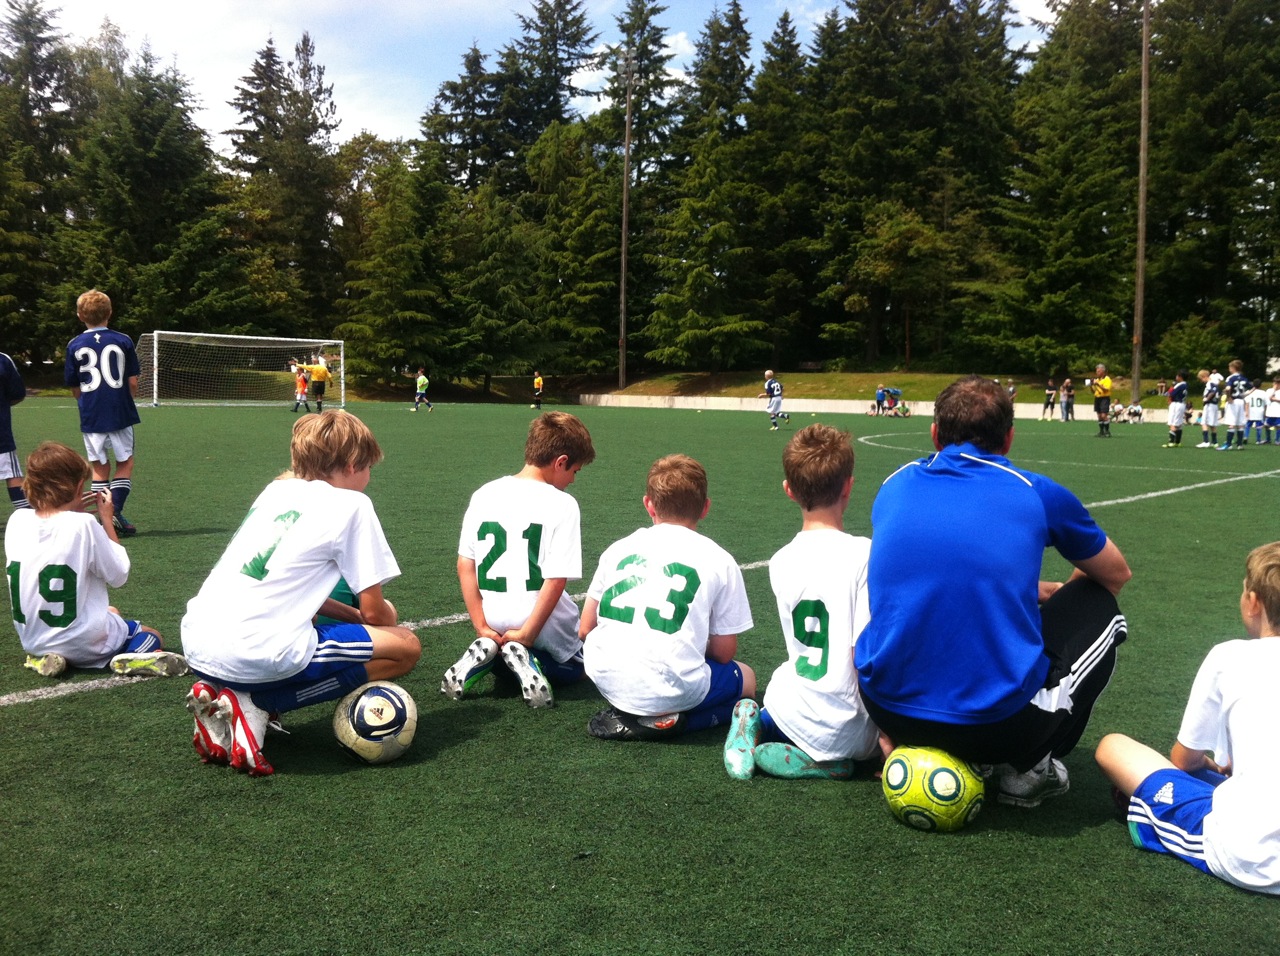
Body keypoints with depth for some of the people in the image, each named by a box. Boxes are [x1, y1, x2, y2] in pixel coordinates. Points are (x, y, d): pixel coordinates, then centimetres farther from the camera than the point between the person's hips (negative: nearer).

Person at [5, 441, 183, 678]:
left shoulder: (17, 520, -7)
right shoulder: (83, 524, -22)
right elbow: (119, 575, -11)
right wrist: (107, 519, -5)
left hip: (33, 641, 6)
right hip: (85, 645, -6)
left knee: (111, 612, 37)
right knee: (153, 637, 22)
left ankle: (44, 657, 8)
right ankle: (132, 658, -14)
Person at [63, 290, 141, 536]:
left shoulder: (75, 345, 1)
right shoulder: (123, 341, -3)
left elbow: (74, 387, 6)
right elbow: (133, 381, -2)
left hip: (91, 416, 2)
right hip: (120, 413, -1)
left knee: (99, 467, 11)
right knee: (125, 463, 11)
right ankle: (116, 510, -7)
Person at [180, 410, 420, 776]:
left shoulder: (275, 490, 19)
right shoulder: (351, 505, -1)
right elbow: (374, 612, 1)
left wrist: (352, 615, 26)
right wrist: (379, 615, 25)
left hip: (196, 645, 8)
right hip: (258, 655, -8)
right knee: (406, 646, 3)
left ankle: (220, 696, 10)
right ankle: (253, 704, -5)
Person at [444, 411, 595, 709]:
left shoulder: (484, 494, -1)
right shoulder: (562, 504, -15)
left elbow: (464, 566, -2)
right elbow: (556, 580, -19)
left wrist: (481, 626, -1)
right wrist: (526, 633, -12)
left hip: (496, 620, 5)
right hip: (542, 621, -5)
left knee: (501, 664, 35)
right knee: (572, 669, 24)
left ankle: (487, 651, 0)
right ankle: (528, 658, -8)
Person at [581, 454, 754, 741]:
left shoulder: (618, 548, 10)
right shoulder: (719, 560, 2)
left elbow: (585, 629, 14)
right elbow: (723, 652, 4)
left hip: (608, 681, 3)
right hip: (672, 690, -3)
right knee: (746, 677, 26)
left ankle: (624, 712, 9)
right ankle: (668, 719, 0)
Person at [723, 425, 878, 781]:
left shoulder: (780, 561, -2)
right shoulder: (863, 554, -19)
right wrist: (886, 735, -11)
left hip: (793, 713, 5)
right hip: (845, 733, -5)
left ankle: (755, 724, 5)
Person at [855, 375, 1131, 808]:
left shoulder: (895, 485, 8)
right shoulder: (1038, 494, 1)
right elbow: (1116, 575, 21)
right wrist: (1059, 593, 41)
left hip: (886, 709, 4)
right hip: (998, 726, -3)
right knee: (1102, 611, 21)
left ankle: (907, 746, 18)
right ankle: (1027, 769, 13)